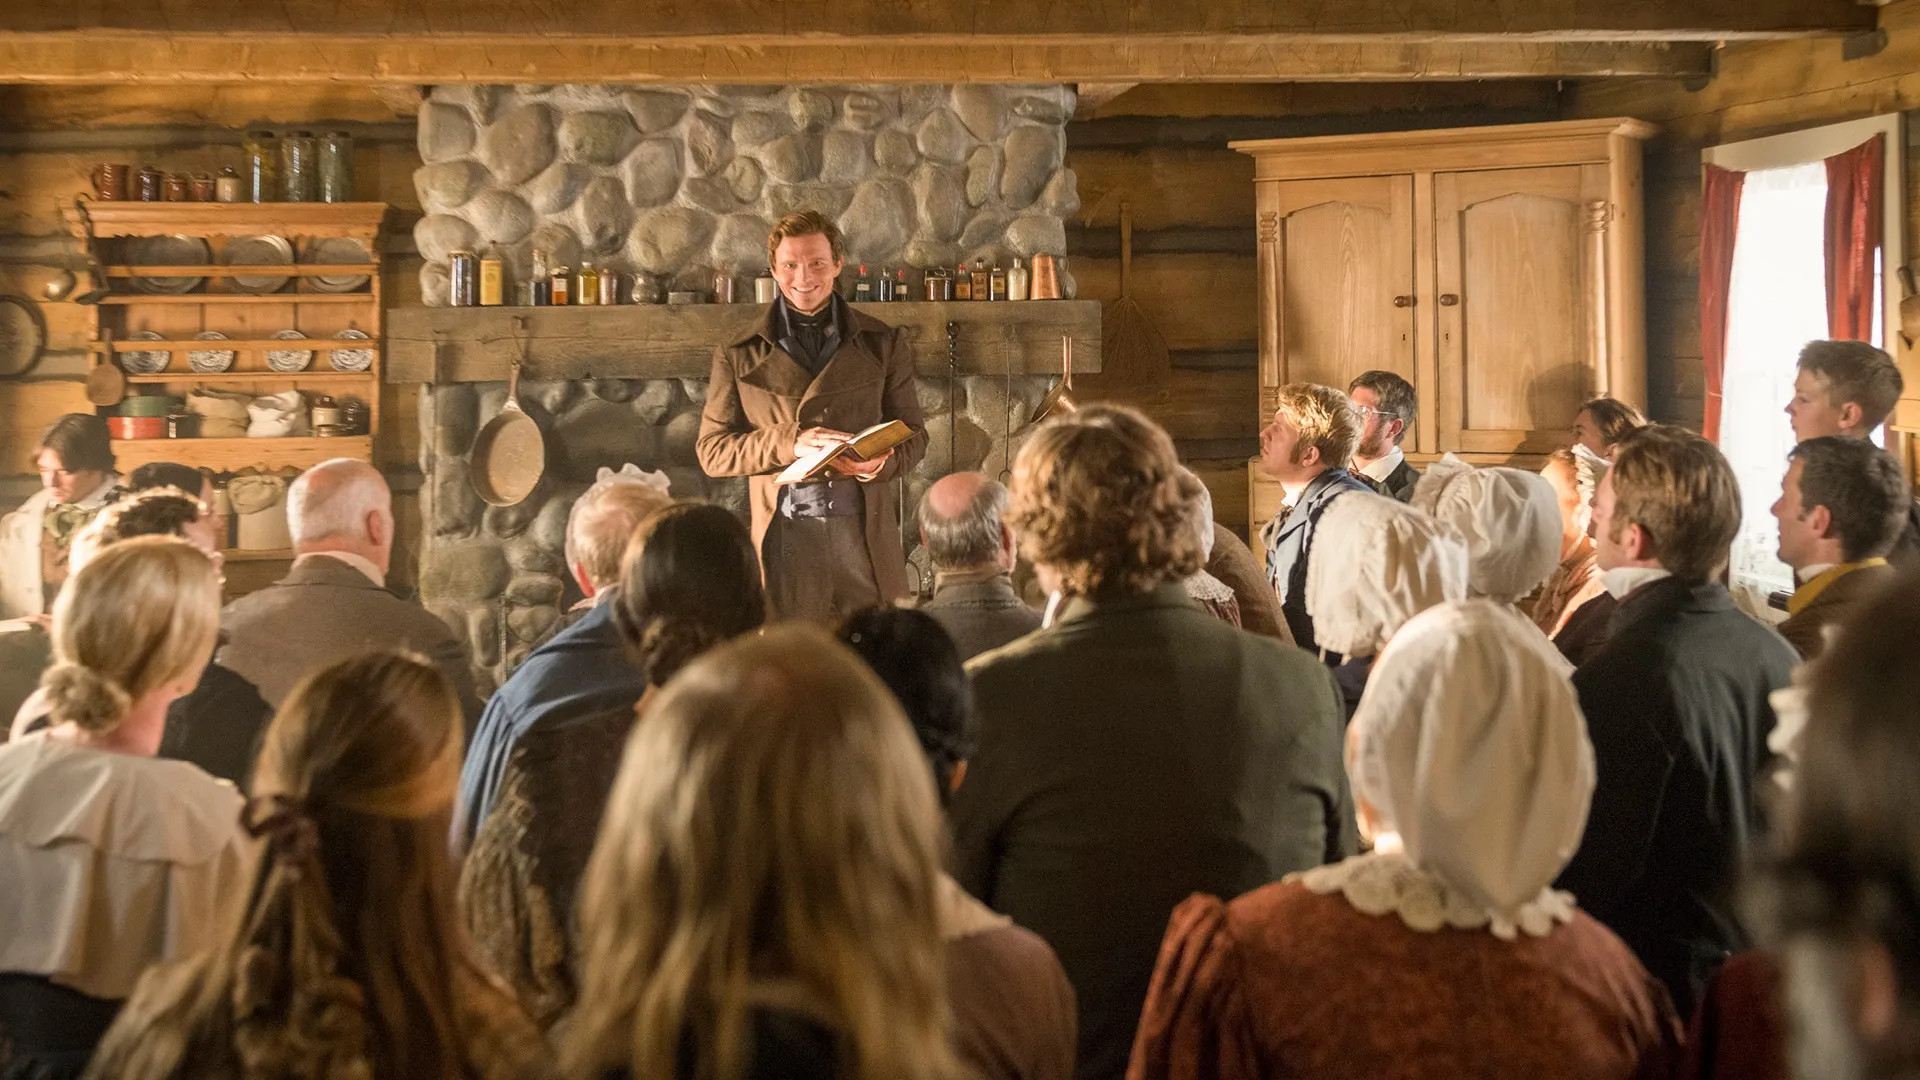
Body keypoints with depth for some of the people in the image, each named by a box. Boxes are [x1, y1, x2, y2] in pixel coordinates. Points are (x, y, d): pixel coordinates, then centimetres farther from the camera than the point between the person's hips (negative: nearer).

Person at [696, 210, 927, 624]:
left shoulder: (883, 344, 10)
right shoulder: (739, 356, 8)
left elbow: (914, 434, 13)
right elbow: (711, 450, 4)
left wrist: (882, 463, -11)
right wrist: (789, 442, -12)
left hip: (867, 538, 1)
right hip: (784, 539, -1)